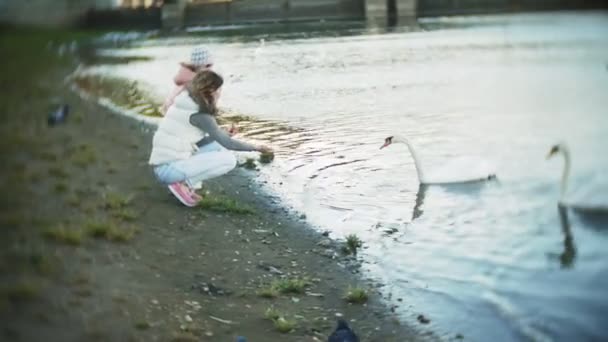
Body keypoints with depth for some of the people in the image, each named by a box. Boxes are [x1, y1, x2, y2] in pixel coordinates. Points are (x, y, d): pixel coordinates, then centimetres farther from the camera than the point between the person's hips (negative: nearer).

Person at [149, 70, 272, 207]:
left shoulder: (186, 103, 9)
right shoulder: (198, 114, -16)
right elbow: (227, 143, -10)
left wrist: (223, 132, 10)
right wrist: (256, 147, 3)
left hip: (168, 162, 9)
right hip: (169, 169, -9)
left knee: (219, 147, 14)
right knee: (229, 159, -12)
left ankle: (184, 181, 7)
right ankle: (183, 183, -8)